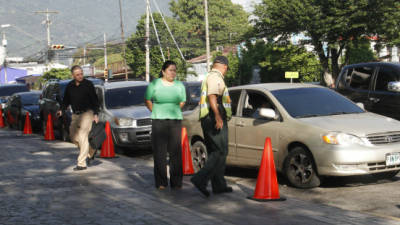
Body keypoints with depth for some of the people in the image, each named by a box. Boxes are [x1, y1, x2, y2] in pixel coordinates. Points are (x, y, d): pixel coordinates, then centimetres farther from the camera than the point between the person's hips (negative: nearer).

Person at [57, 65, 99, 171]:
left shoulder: (88, 84, -6)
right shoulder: (69, 86, 6)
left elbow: (95, 100, -3)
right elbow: (66, 100, 16)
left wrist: (95, 114, -11)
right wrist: (62, 110, -1)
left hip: (87, 113, -6)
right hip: (75, 115, 6)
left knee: (83, 137, -13)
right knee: (73, 136, 10)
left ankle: (82, 163, -12)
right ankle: (90, 152, 32)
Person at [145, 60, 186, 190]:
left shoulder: (180, 85, 11)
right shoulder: (154, 84, 2)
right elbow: (148, 100, 10)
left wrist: (173, 111, 12)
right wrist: (157, 113, 9)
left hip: (176, 121, 2)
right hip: (159, 121, -2)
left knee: (176, 152, 0)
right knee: (159, 152, -4)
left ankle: (176, 182, 6)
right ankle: (161, 182, 2)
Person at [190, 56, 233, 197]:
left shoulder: (210, 77, 23)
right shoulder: (215, 77, -9)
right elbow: (212, 97, -22)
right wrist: (218, 116, -27)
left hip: (210, 120, 11)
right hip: (215, 119, -11)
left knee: (215, 153, 11)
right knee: (221, 152, -12)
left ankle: (219, 185, 14)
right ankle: (200, 179, -20)